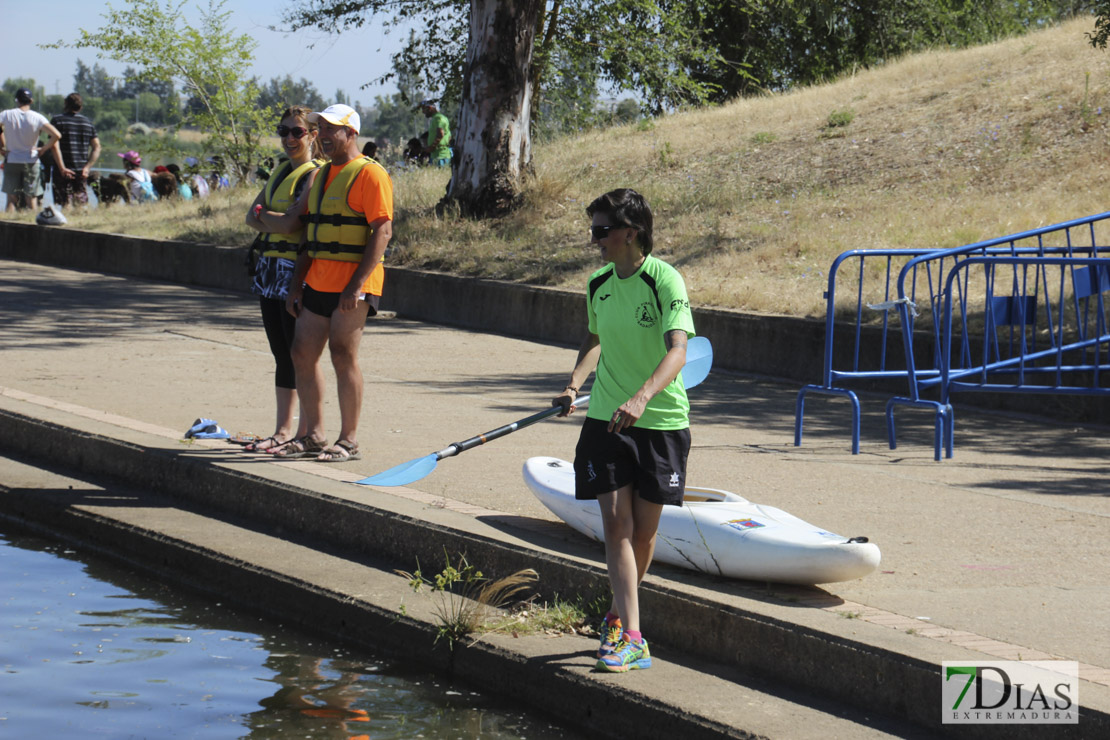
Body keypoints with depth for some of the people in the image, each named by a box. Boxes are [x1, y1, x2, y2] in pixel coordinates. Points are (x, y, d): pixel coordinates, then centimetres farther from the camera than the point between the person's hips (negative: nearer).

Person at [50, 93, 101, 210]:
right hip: (81, 171, 4)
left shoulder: (57, 120, -3)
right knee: (82, 202, 11)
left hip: (64, 171, -4)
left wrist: (62, 168, -15)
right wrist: (87, 167, 0)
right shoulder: (88, 123, 12)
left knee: (65, 204, -6)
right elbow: (97, 147, 6)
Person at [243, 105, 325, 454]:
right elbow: (252, 217, 12)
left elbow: (297, 225, -19)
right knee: (282, 354, 11)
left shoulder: (316, 174, -9)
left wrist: (265, 216, -4)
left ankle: (308, 431, 0)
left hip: (298, 268, -8)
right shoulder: (280, 172, 17)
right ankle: (284, 429, 16)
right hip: (272, 266, 8)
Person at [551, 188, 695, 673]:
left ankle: (619, 615, 30)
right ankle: (630, 638, -10)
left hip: (661, 420, -4)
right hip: (606, 418, 4)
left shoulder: (665, 281, -14)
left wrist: (642, 397, -42)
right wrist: (574, 385, 7)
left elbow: (678, 350, -27)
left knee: (644, 530, 7)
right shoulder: (599, 283, 5)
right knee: (616, 524, -7)